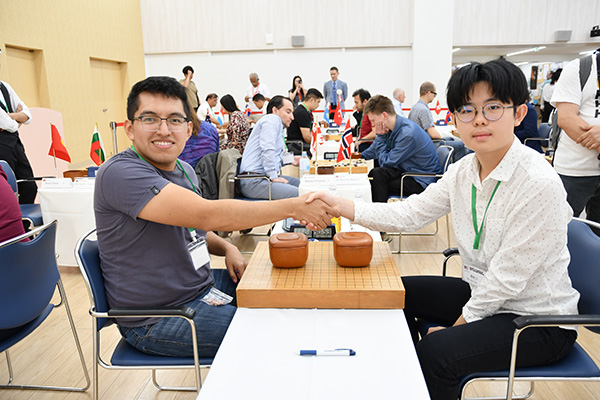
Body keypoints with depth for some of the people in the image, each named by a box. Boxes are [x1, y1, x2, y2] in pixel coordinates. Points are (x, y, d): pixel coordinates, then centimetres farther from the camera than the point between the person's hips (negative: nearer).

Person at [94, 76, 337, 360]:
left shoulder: (184, 170, 5)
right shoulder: (120, 173, -24)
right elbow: (207, 214, -34)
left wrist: (227, 248, -1)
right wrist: (294, 207, -29)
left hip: (203, 285, 9)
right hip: (157, 319, -8)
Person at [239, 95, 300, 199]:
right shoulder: (273, 119, -4)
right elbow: (267, 150, -19)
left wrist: (290, 161, 22)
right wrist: (274, 177, -19)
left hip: (264, 177, 11)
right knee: (298, 194, -26)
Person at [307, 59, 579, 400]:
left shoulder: (539, 184, -26)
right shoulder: (463, 172, -3)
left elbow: (507, 276, -24)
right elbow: (410, 213, -7)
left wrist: (459, 324, -14)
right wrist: (337, 204, -17)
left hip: (539, 320, -7)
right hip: (483, 294, 8)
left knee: (436, 351, -26)